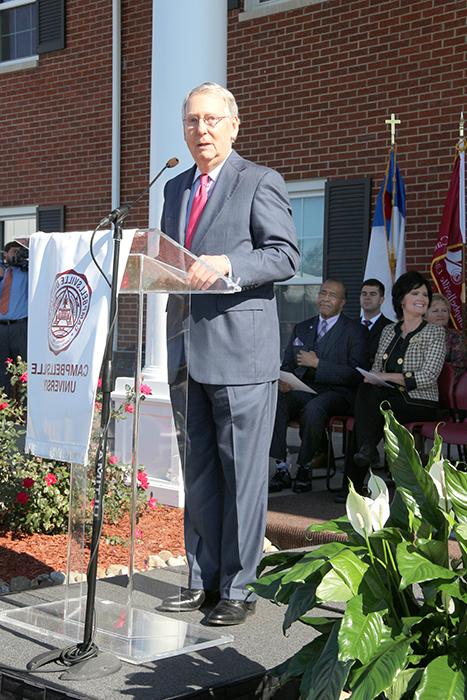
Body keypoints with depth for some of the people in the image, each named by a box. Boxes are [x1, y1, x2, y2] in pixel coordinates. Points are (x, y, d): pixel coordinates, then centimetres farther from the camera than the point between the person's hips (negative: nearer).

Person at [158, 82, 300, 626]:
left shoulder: (260, 183, -2)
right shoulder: (175, 189, 19)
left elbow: (285, 256, -9)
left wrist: (226, 264, -23)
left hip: (241, 354, -7)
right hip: (188, 352, 7)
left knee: (242, 473, -1)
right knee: (198, 472, 12)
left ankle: (238, 587, 8)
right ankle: (202, 579, 22)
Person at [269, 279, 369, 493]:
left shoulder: (354, 331, 5)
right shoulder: (302, 328, 22)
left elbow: (356, 375, -5)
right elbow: (287, 365, 22)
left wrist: (317, 363, -10)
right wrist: (284, 380, -3)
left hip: (335, 393, -4)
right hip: (301, 390, 4)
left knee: (313, 408, -38)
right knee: (274, 401, -29)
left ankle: (304, 468, -18)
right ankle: (281, 468, -23)